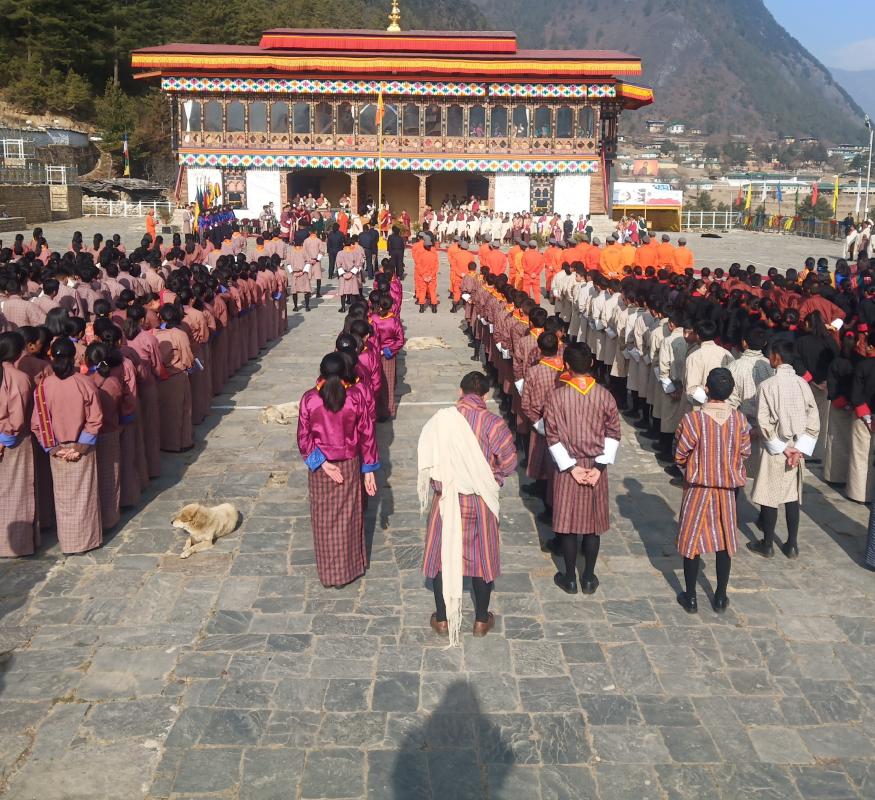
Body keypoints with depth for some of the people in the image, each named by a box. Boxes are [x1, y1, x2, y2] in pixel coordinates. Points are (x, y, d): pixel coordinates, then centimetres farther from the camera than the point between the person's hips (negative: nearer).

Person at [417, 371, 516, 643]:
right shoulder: (493, 423, -14)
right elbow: (509, 463, -13)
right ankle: (481, 619, 27)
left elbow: (425, 460, -6)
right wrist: (492, 478, 6)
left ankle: (442, 619, 26)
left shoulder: (440, 419, -10)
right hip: (480, 502, -1)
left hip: (445, 498, 1)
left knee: (442, 555, 16)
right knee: (482, 557, 15)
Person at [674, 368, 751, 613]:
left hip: (698, 487, -2)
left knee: (692, 539, 10)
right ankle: (720, 598, 24)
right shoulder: (739, 419, -11)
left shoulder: (692, 420, -20)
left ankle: (690, 598, 19)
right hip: (728, 487, 3)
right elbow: (745, 452, 2)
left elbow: (680, 456, -10)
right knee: (725, 541, 15)